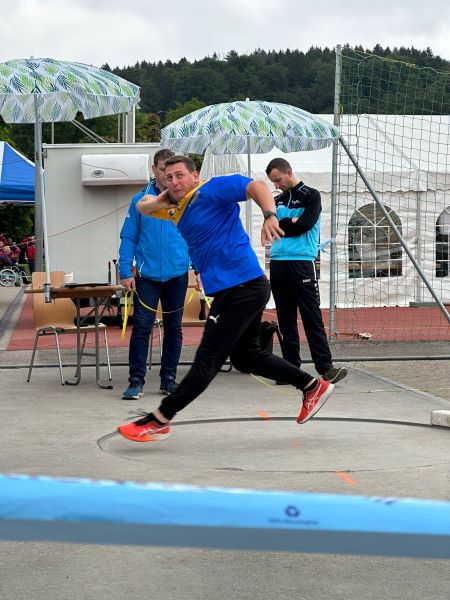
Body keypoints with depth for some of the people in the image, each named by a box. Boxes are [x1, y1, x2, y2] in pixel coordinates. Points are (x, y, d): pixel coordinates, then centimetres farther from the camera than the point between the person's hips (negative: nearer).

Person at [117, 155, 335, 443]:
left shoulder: (212, 190, -10)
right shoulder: (179, 207, 17)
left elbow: (257, 186, -19)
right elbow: (142, 206, 25)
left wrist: (270, 216, -37)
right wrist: (161, 200, 2)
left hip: (242, 287, -11)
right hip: (245, 289, 11)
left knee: (208, 360, -6)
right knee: (246, 357, 21)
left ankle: (159, 421, -4)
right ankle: (313, 386, 29)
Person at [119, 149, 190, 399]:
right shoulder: (140, 201, 2)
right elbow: (128, 238, 3)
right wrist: (125, 271, -5)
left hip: (177, 275, 1)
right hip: (147, 275, -1)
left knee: (174, 328, 9)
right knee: (141, 327, -7)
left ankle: (168, 378, 19)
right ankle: (136, 381, -3)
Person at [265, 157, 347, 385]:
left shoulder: (310, 196, 2)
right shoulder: (277, 200, 19)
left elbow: (305, 224, -12)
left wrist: (281, 226, 0)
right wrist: (291, 222, -6)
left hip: (301, 263, -5)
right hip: (278, 263, 6)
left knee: (312, 317, -9)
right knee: (285, 320, 6)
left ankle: (325, 367, -11)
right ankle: (291, 367, 10)